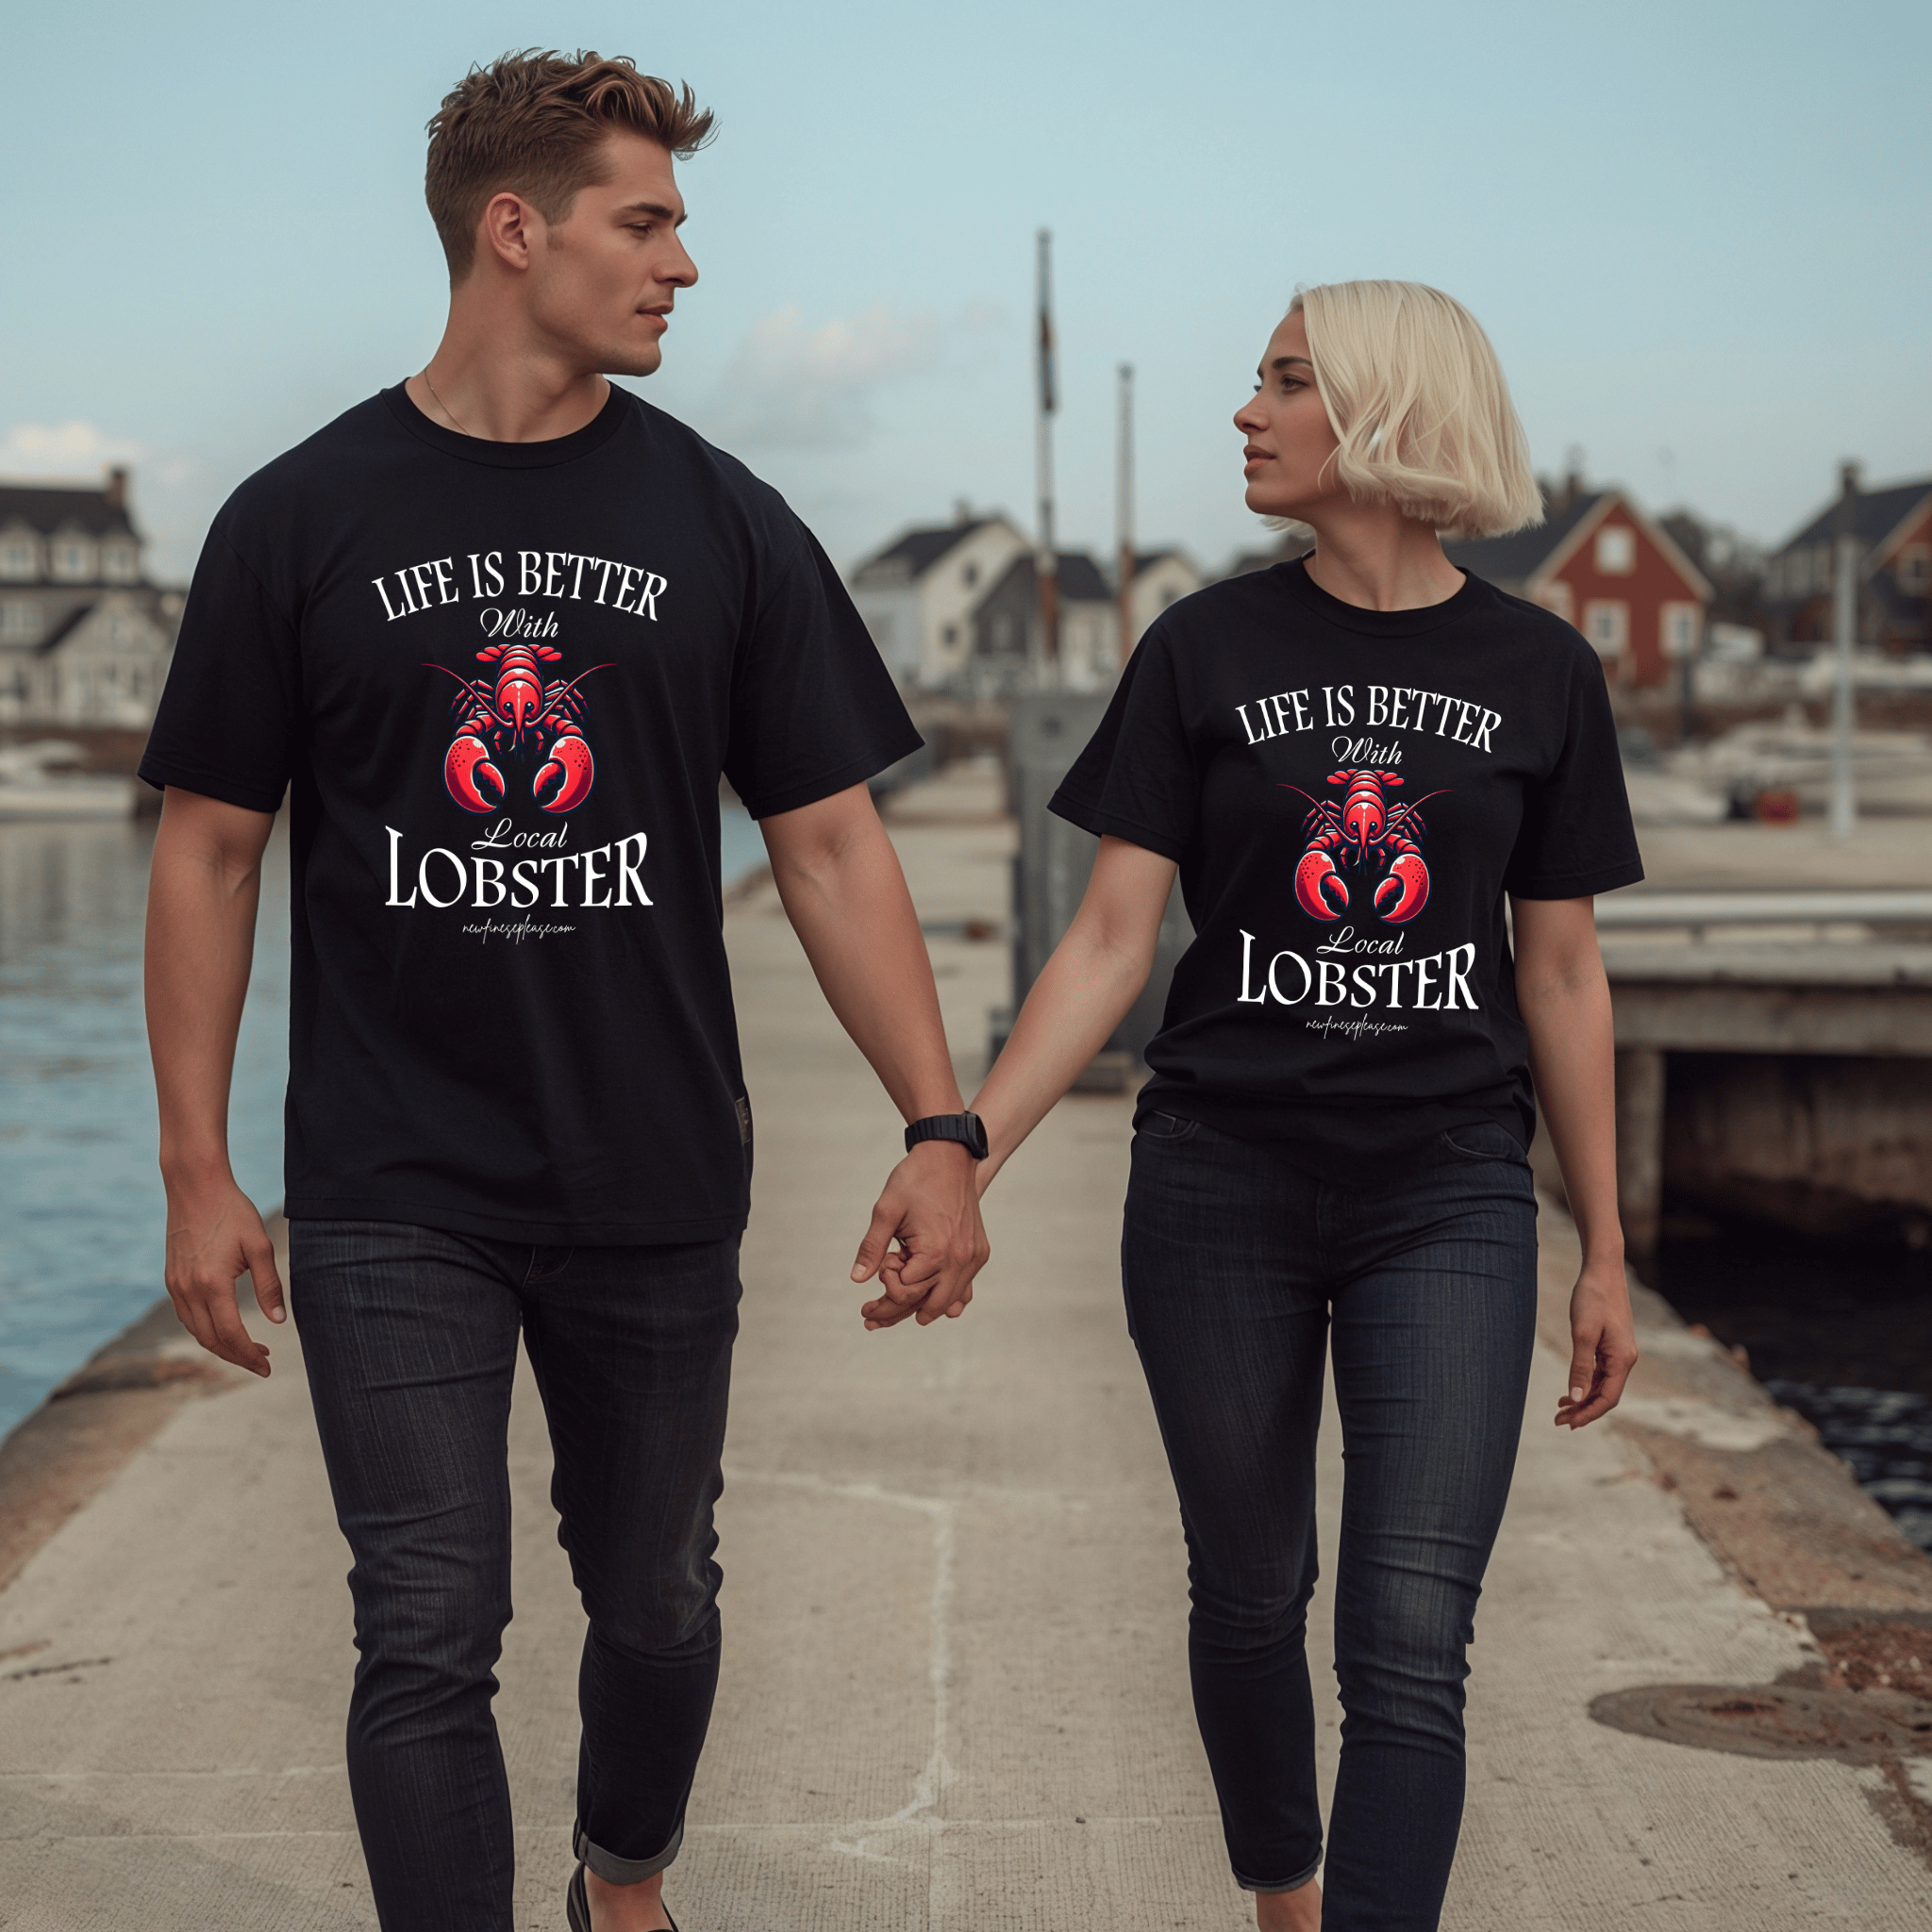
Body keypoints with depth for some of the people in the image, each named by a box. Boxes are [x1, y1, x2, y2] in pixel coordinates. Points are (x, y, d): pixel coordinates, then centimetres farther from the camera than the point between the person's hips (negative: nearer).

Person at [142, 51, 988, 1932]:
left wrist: (939, 1130, -6)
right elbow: (207, 852, 2)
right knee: (429, 1636, -5)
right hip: (391, 1202, -2)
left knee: (654, 1596, 15)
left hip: (656, 1192, 2)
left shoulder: (721, 525, 2)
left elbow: (829, 842, 2)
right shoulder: (301, 521, -1)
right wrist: (197, 1172, -2)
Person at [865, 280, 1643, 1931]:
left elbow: (1560, 972, 7)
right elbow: (1111, 941, -2)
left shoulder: (1539, 672, 2)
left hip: (1448, 1203, 0)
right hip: (1220, 1192, 1)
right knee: (1250, 1597, 13)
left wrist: (1606, 1252, 9)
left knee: (1410, 1647, -8)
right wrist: (963, 1160, -13)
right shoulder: (1208, 650, 0)